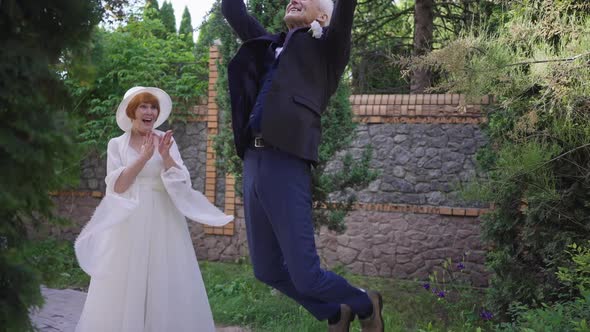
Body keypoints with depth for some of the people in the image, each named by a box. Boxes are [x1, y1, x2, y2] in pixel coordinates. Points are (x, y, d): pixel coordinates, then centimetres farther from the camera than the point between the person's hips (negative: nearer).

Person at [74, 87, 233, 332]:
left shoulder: (166, 141, 6)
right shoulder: (116, 144, 4)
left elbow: (182, 183, -1)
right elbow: (117, 186, -7)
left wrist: (166, 156, -16)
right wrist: (144, 157, -15)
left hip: (163, 221, 1)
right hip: (128, 222, -1)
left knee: (166, 283, 1)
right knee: (127, 286, 1)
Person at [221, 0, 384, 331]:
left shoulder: (326, 47, 9)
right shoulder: (270, 45, 24)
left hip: (286, 165, -7)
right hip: (253, 164, 7)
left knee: (305, 275, -5)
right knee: (267, 270, 14)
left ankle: (366, 305, 24)